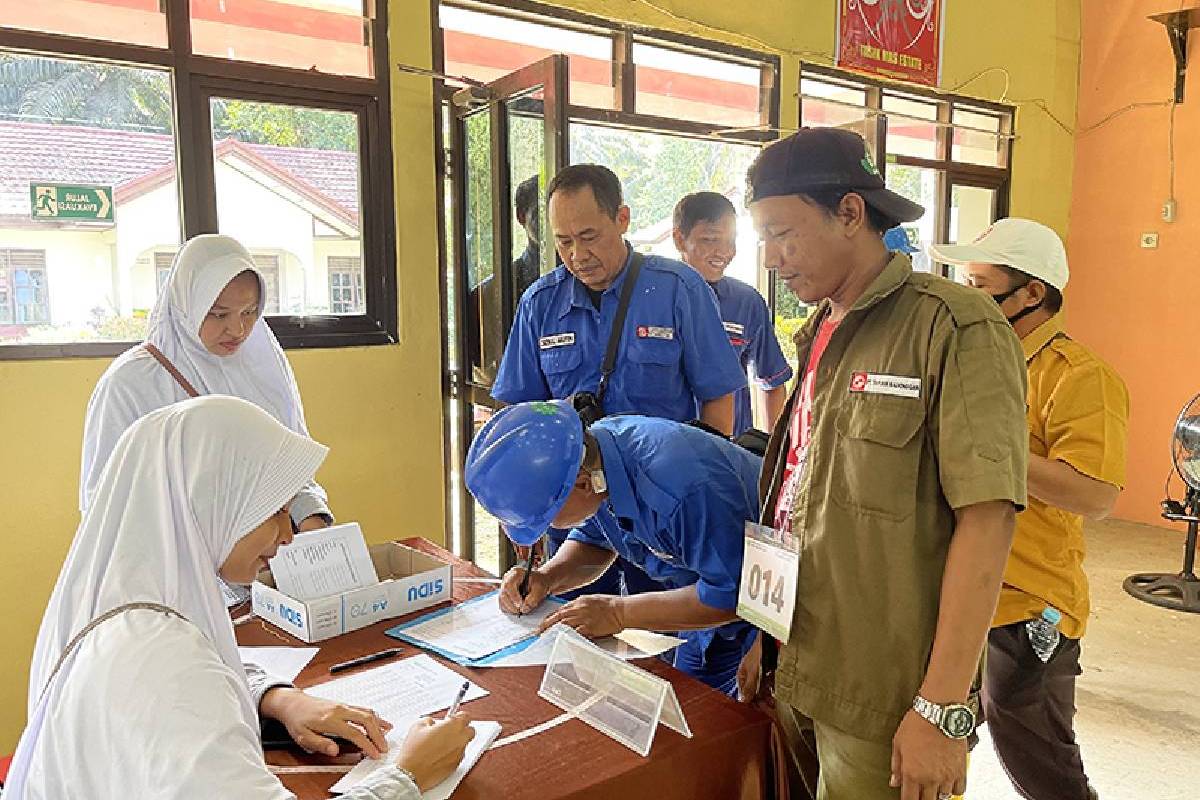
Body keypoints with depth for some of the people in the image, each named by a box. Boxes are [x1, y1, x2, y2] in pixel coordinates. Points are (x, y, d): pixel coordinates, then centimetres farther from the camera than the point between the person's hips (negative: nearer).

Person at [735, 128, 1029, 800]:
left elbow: (987, 516, -19)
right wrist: (764, 641, 15)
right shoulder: (820, 338, 9)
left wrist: (942, 708, -20)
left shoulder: (955, 327, -13)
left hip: (881, 705, -6)